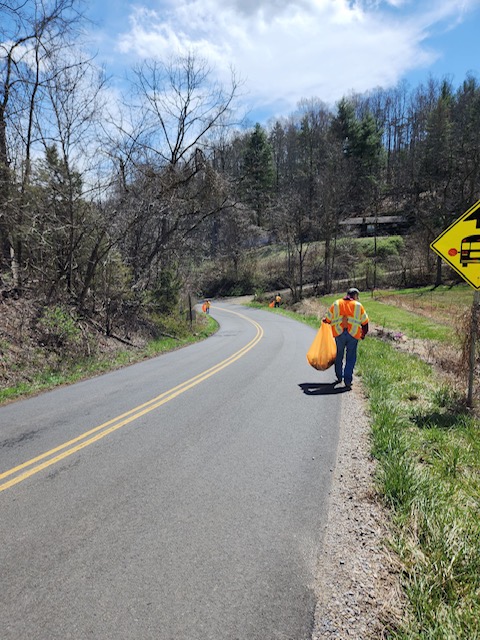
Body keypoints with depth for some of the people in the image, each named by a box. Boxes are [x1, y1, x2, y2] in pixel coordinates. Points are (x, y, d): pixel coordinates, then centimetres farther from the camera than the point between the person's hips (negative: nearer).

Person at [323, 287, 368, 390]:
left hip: (339, 333, 2)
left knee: (339, 356, 18)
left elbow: (328, 320, 9)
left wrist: (325, 320, 31)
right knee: (351, 358, 5)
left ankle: (339, 377, 29)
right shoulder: (358, 305, 5)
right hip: (353, 335, -2)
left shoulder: (336, 304, 8)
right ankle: (347, 381, 0)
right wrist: (363, 334, 22)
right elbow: (365, 322, 9)